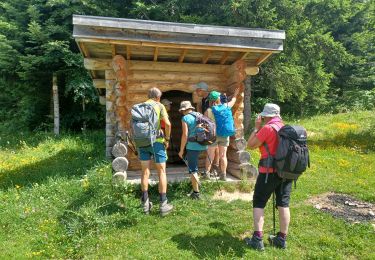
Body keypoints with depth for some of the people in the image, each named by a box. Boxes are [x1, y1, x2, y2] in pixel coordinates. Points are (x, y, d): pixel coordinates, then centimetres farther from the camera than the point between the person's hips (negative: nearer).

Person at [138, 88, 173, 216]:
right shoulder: (159, 106, 0)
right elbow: (167, 124, -12)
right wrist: (167, 139, -1)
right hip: (156, 141, -4)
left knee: (145, 172, 11)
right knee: (161, 172, 4)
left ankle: (145, 204, 16)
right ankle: (163, 205, 6)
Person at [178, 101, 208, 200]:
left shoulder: (185, 118, -7)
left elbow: (185, 135, -13)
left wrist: (181, 150, -7)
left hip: (192, 146, -7)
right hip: (202, 145, 7)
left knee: (193, 169, 2)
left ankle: (196, 192, 7)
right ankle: (196, 181, 33)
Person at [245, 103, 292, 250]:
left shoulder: (267, 128, -14)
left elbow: (250, 145, -7)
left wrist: (256, 127, -1)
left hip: (270, 171, -7)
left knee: (258, 203, 3)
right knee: (283, 204, 12)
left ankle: (257, 239, 1)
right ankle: (282, 239, 21)